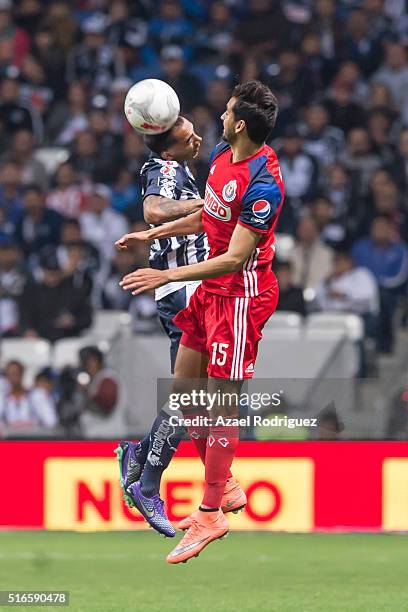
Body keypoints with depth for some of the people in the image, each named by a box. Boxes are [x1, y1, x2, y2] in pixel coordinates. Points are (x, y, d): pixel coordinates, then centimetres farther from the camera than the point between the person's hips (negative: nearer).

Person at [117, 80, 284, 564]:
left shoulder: (262, 184, -25)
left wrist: (167, 276, -28)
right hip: (210, 288, 10)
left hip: (241, 294, -10)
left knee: (222, 403, -4)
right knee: (183, 391, 13)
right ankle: (224, 486, 25)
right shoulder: (221, 155, 3)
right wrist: (152, 234, 23)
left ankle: (211, 515, 3)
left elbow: (236, 258, -26)